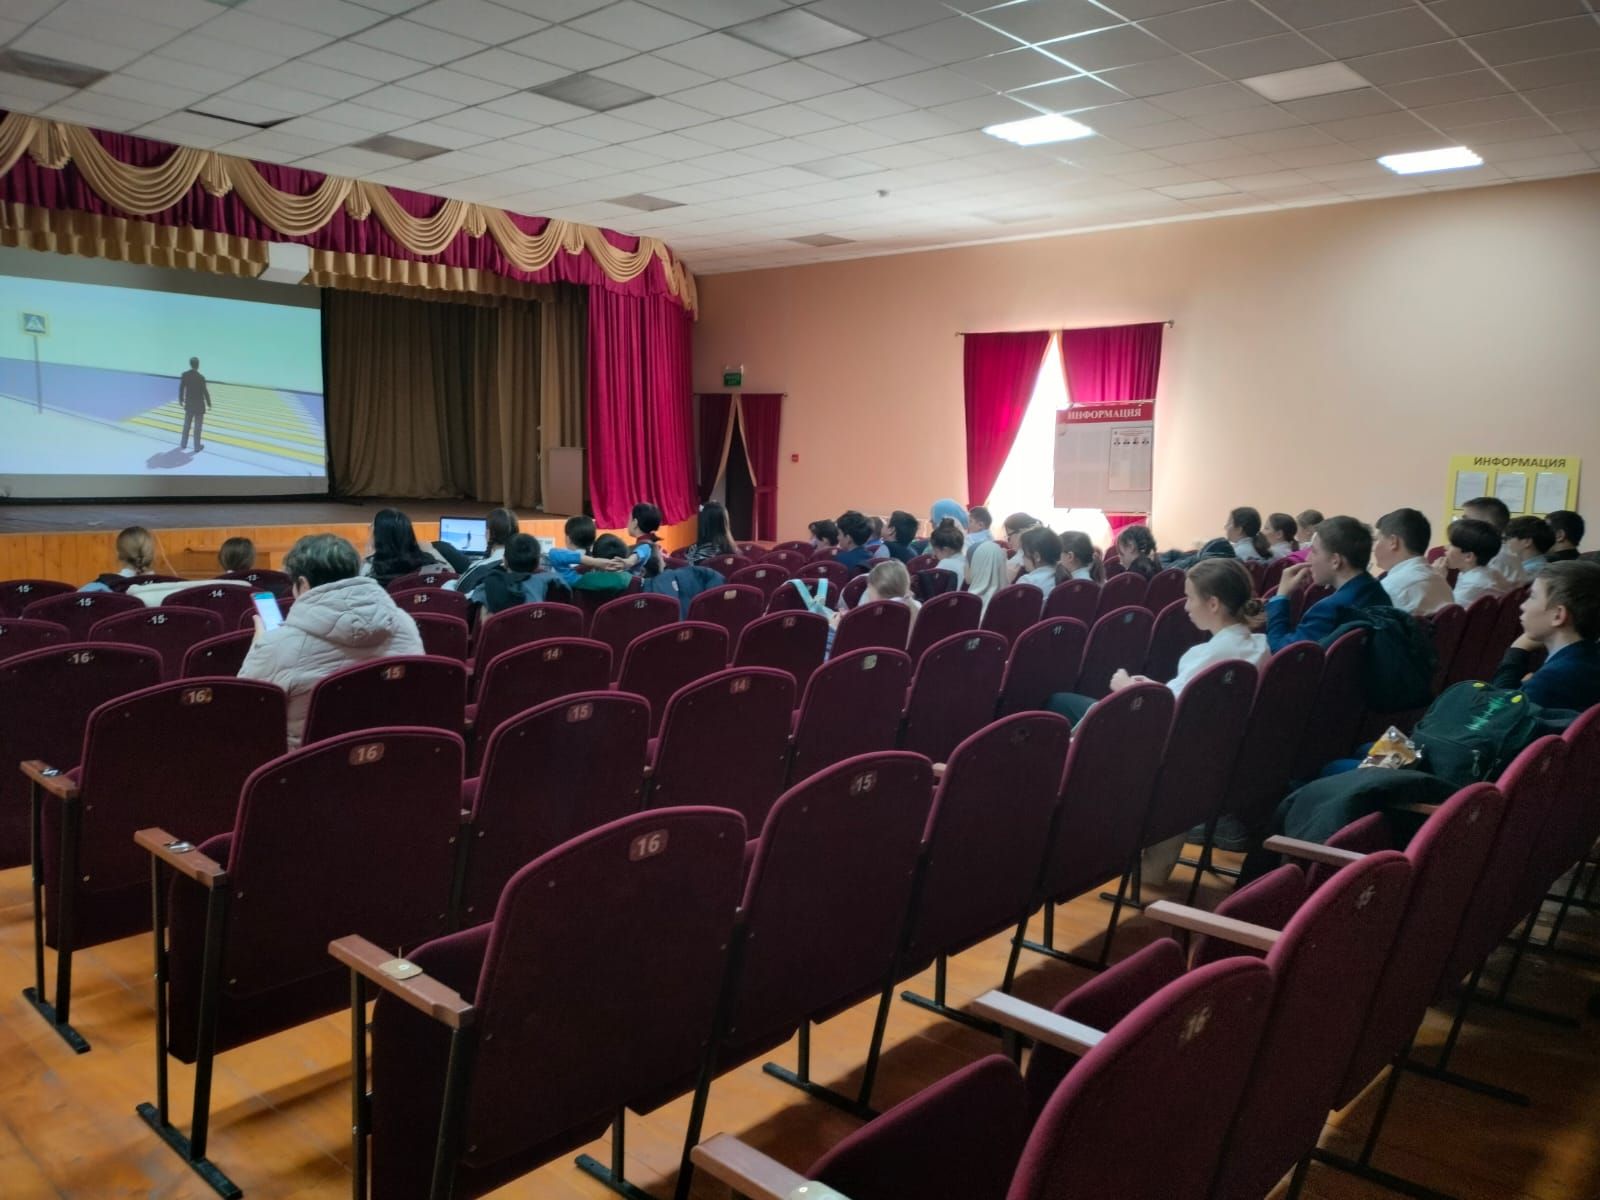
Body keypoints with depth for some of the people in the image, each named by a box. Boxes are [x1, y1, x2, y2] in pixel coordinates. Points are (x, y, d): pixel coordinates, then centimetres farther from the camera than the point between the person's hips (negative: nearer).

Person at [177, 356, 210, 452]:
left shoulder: (184, 375, -6)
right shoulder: (200, 377, -20)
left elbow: (181, 389, 2)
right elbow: (205, 392, -14)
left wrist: (181, 400, 17)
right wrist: (209, 404, -3)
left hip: (189, 404, 5)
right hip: (199, 405, -5)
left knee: (186, 425, 18)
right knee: (197, 427, 4)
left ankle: (183, 444, 28)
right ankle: (197, 447, 11)